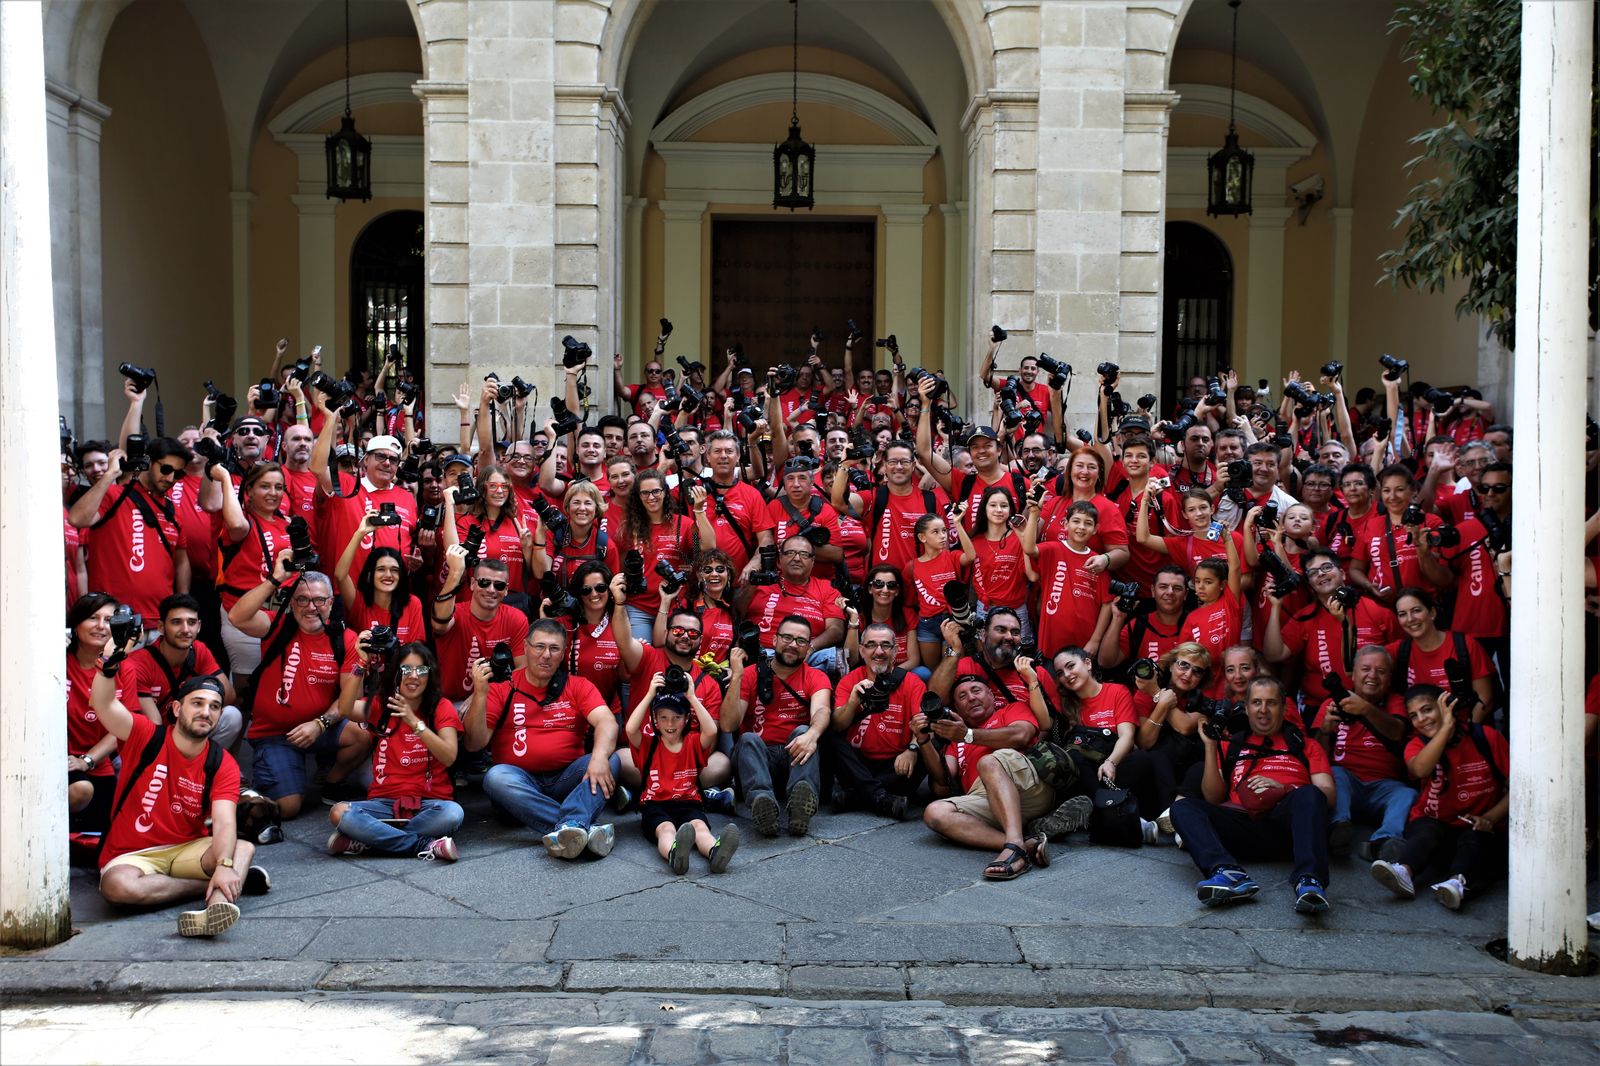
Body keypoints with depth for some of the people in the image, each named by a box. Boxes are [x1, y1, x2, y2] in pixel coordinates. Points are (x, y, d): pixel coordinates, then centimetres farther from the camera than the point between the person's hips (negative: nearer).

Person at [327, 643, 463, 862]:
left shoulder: (441, 706, 3)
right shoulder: (380, 704, 10)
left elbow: (449, 757, -13)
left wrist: (414, 722, -22)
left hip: (428, 803, -2)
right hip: (384, 801, 2)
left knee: (452, 813, -36)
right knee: (339, 813, -28)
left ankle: (371, 838, -19)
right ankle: (425, 845, -23)